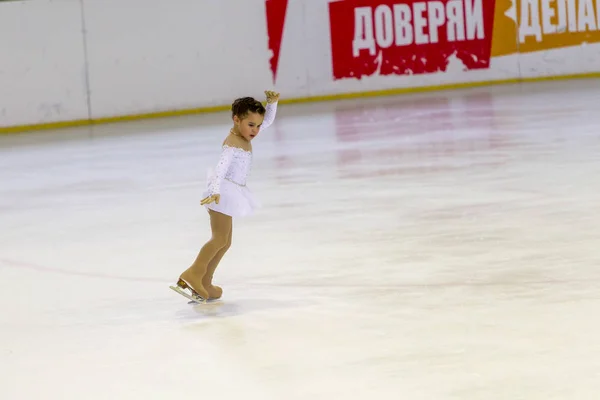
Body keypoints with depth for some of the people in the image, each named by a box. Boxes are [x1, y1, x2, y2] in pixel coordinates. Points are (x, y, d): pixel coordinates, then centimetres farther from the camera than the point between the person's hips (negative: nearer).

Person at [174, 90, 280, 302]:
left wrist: (272, 103, 1)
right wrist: (214, 191, -47)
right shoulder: (232, 143, -20)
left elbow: (268, 120, 19)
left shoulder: (245, 135, 7)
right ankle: (193, 274, -21)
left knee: (225, 241, 11)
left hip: (232, 192, 10)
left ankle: (204, 284, 13)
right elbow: (221, 167, -34)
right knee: (220, 238, -17)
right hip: (224, 192, -10)